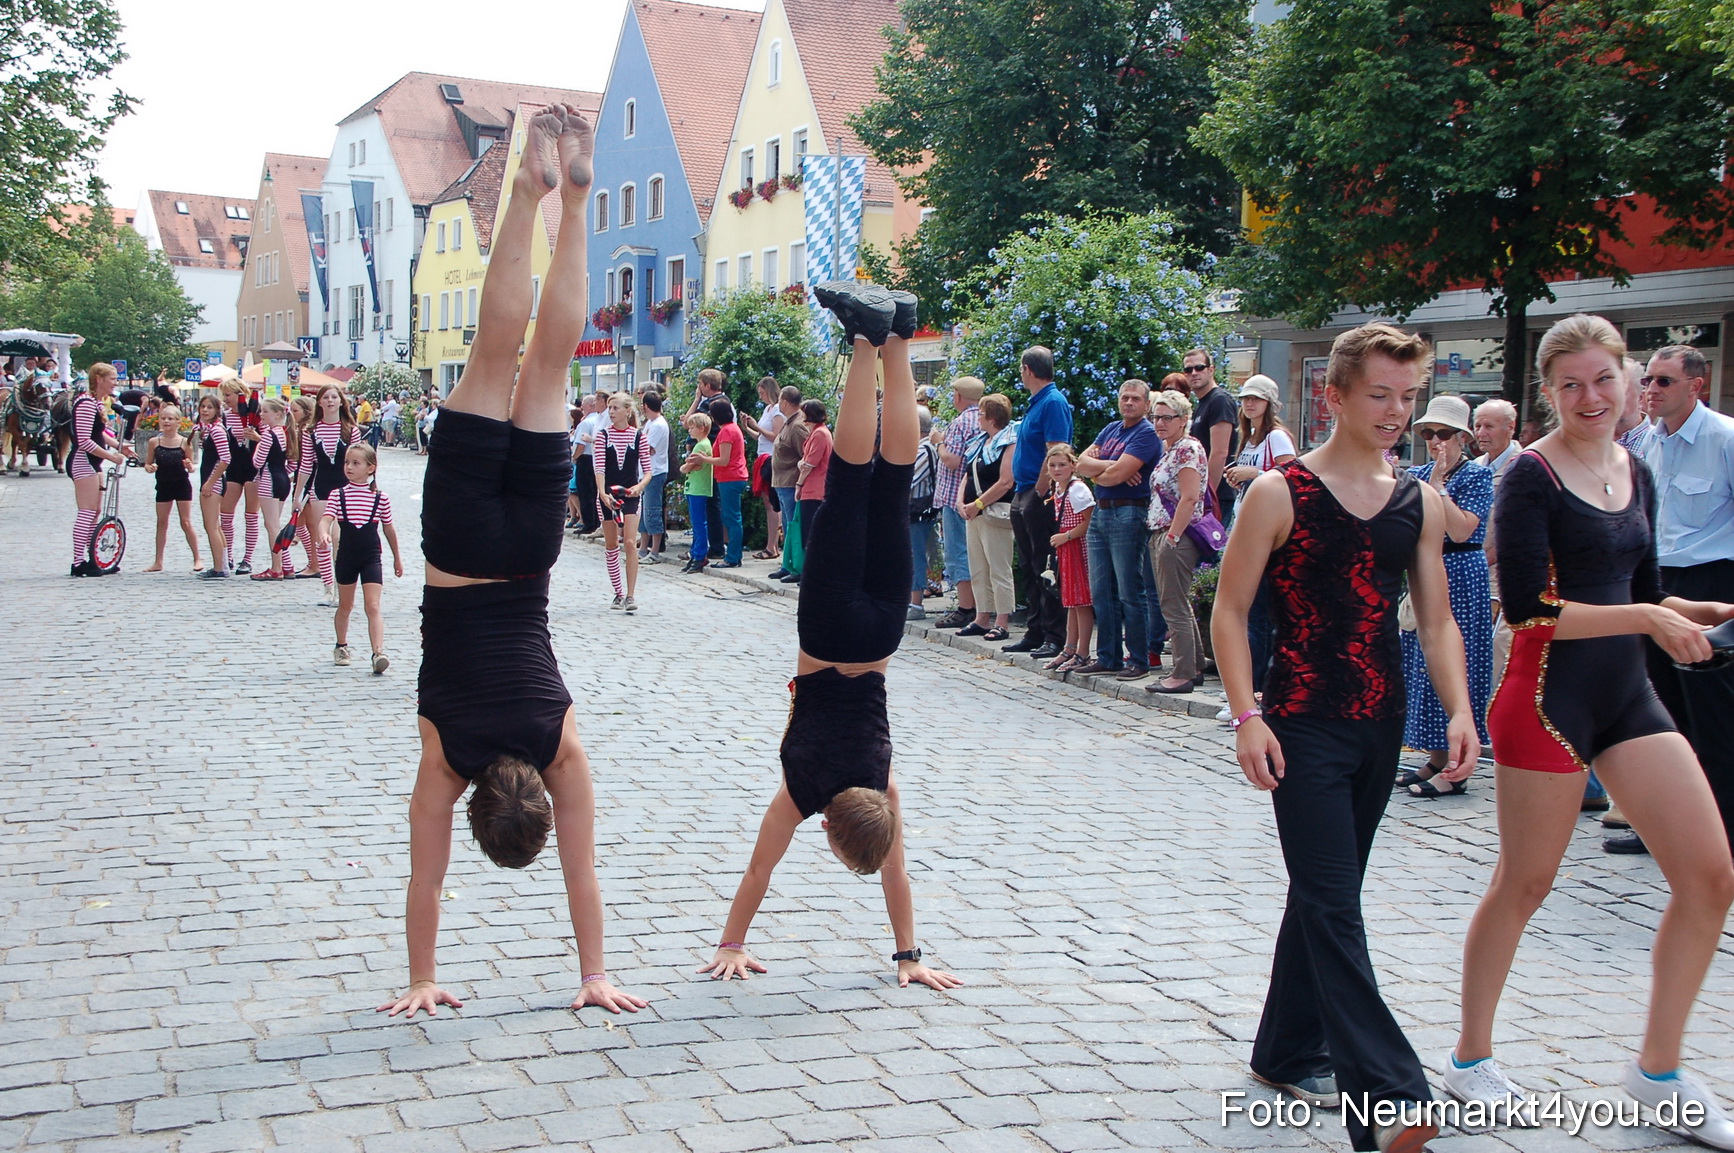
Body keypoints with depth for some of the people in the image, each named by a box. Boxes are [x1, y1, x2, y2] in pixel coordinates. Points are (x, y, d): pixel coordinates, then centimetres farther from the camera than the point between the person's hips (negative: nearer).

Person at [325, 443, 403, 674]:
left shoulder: (380, 499, -2)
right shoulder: (338, 495, -1)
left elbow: (389, 529, 9)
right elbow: (327, 519, -14)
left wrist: (397, 557, 16)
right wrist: (324, 534, -37)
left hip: (371, 558, -2)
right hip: (346, 557, 2)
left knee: (372, 606, -11)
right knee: (345, 605, 16)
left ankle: (378, 653, -20)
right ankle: (341, 646, 35)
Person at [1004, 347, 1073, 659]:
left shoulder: (1054, 402, -13)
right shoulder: (1035, 403, 16)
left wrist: (1039, 493, -19)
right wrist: (1020, 497, 16)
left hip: (1040, 497, -10)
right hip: (1024, 495, 10)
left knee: (1046, 570, -7)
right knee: (1030, 569, 13)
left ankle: (1056, 638, -3)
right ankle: (1036, 633, 20)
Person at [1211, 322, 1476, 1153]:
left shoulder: (1419, 503, 7)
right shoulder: (1279, 493, -8)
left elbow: (1436, 618, 10)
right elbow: (1230, 610, -6)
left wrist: (1460, 709, -4)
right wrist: (1247, 717, -15)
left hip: (1380, 728, 6)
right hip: (1303, 730, -6)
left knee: (1324, 893, 16)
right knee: (1332, 905, -9)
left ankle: (1286, 1053, 31)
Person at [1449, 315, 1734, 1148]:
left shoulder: (1635, 473, 12)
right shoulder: (1532, 477, -11)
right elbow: (1527, 607, -18)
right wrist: (1647, 619, -16)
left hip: (1627, 696, 7)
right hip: (1548, 698, -7)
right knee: (1524, 885, 4)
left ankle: (1658, 1072, 17)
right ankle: (1470, 1059, 23)